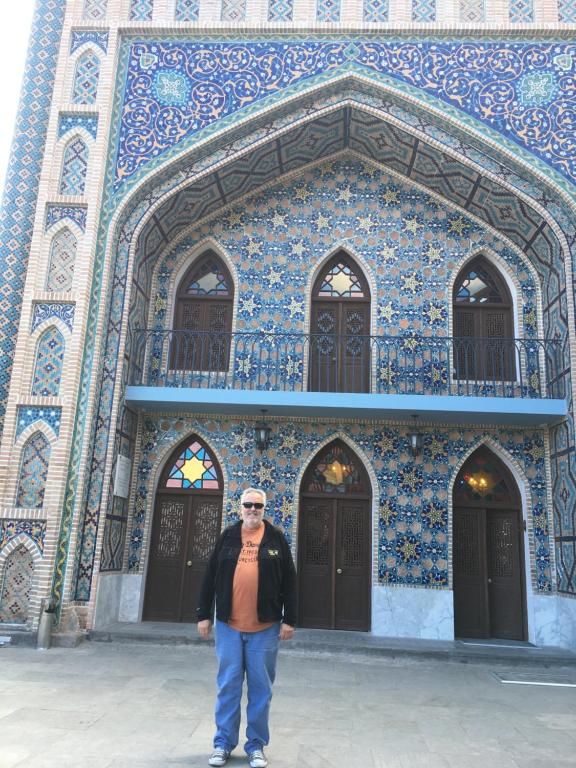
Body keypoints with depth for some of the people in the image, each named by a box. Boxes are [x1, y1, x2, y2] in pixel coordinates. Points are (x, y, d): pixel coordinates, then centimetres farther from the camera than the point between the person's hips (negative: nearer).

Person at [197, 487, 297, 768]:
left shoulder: (276, 538, 2)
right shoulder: (227, 536, 5)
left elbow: (289, 581, 2)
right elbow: (210, 577, 7)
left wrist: (289, 619, -2)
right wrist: (204, 615, 4)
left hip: (265, 627, -1)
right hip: (228, 625, 1)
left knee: (260, 688, 7)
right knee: (228, 686, 8)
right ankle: (223, 743, 22)